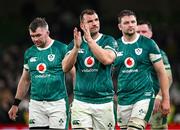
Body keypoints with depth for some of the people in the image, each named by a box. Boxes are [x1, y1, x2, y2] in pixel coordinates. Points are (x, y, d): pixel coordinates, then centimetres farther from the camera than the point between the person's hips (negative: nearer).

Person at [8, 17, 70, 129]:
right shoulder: (29, 53, 12)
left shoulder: (61, 49, -3)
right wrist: (16, 104, 21)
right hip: (36, 103, 4)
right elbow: (25, 80, 22)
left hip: (57, 103, -4)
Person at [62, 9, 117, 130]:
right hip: (81, 101, 1)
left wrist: (90, 40, -18)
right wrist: (76, 47, -17)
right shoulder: (75, 43, 8)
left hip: (104, 102, -1)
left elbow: (107, 60, -19)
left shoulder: (109, 41, 1)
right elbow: (65, 68, -4)